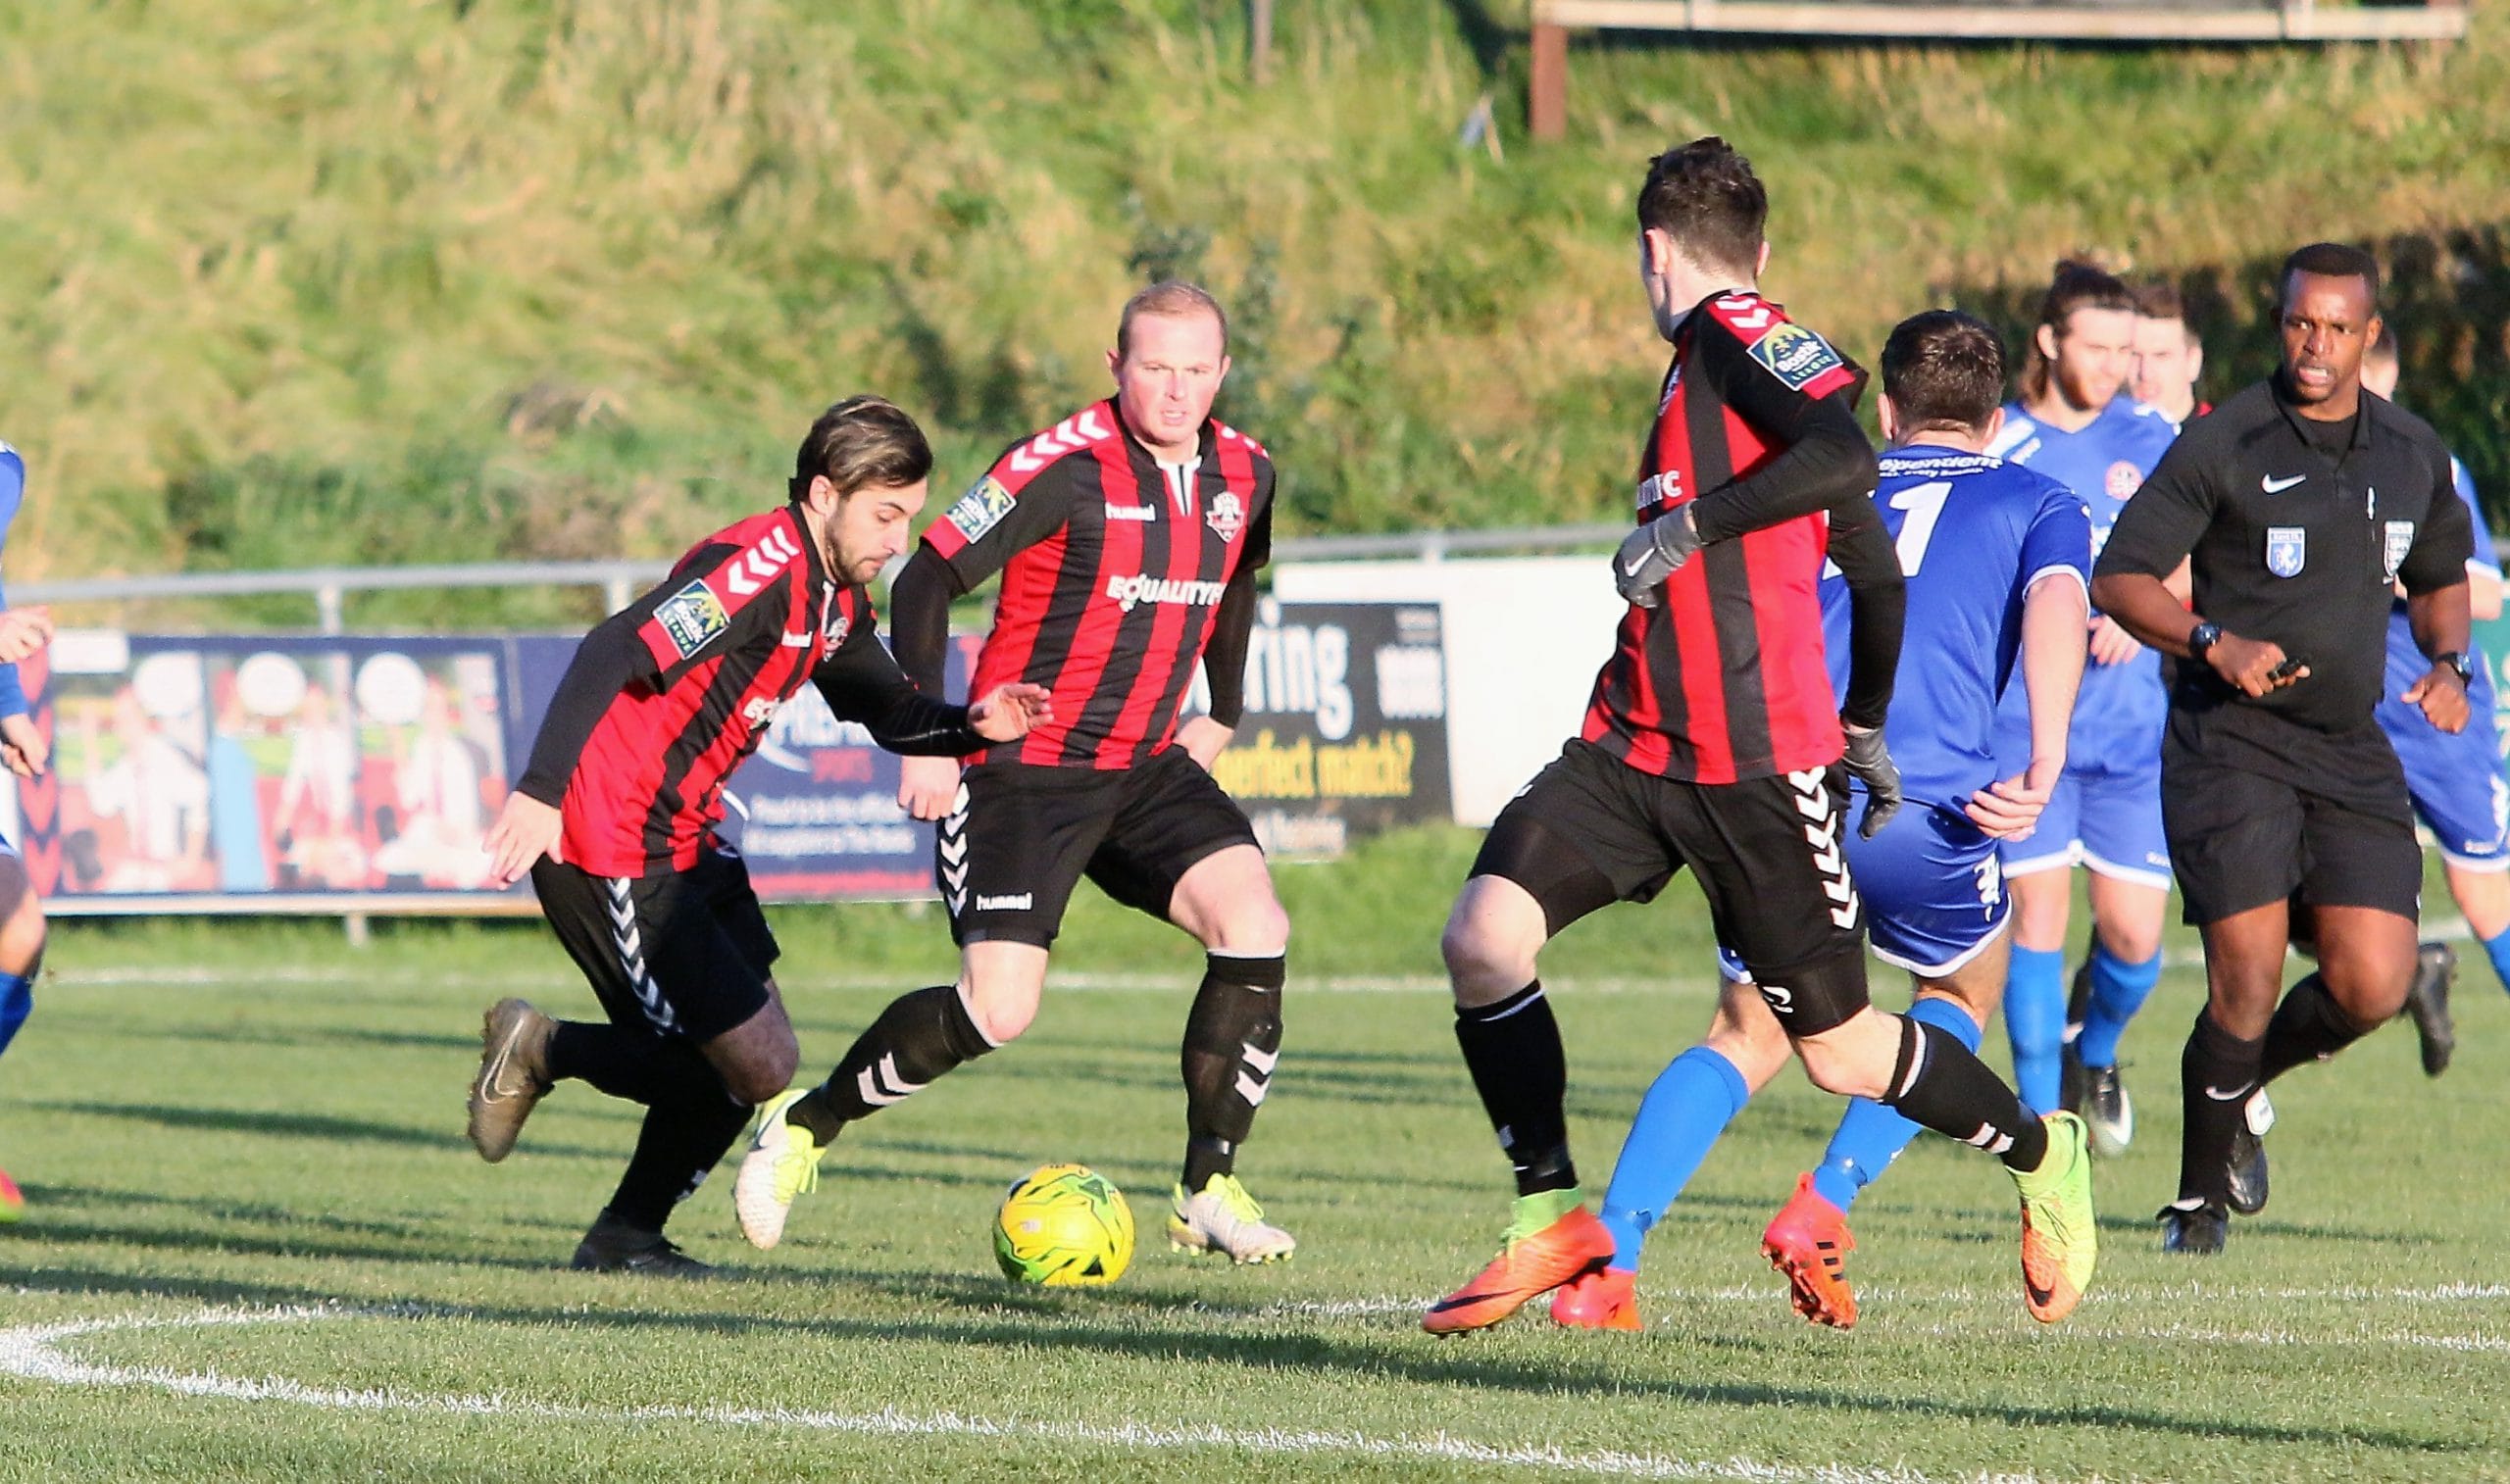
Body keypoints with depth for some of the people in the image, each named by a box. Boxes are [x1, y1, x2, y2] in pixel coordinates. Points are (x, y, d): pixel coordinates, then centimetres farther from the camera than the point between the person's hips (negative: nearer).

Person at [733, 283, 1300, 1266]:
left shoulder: (1245, 476, 2)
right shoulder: (1065, 468, -18)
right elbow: (928, 578, -13)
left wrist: (1218, 718, 22)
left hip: (1147, 768, 6)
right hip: (1022, 770, -6)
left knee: (1255, 929, -17)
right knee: (997, 1010, -15)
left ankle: (1208, 1193, -7)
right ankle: (801, 1128, 9)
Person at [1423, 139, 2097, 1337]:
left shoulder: (1739, 336, -7)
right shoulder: (1706, 358, 20)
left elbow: (1844, 462, -28)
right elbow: (1876, 570, 28)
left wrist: (1686, 529, -24)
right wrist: (1864, 729, 36)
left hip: (1757, 766, -8)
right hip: (1632, 748, 8)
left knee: (1840, 1051, 3)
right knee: (1483, 940, -12)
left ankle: (2043, 1155, 27)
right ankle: (1551, 1219, -3)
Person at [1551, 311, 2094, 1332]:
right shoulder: (2036, 503, 18)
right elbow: (2055, 606, -3)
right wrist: (2045, 768, -15)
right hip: (1924, 805, -2)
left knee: (1745, 1037, 14)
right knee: (1962, 996, 26)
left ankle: (1606, 1260, -6)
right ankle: (1824, 1207, 8)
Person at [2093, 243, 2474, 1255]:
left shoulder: (2413, 455, 10)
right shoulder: (2225, 443, -6)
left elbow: (2439, 579, 26)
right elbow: (2118, 579, -5)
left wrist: (2446, 662, 6)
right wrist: (2215, 644, -21)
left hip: (2353, 754, 4)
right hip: (2230, 743, -4)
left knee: (2372, 987, -8)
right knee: (2248, 976, -13)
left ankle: (2242, 1086, 24)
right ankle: (2201, 1198, 8)